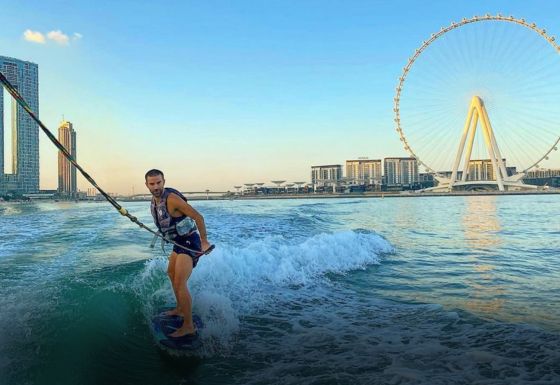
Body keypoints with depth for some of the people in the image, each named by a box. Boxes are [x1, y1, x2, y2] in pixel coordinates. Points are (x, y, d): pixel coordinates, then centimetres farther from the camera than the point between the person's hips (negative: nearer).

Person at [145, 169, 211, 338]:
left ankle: (188, 326, -9)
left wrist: (204, 242, -22)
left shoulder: (171, 198, -25)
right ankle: (181, 309, 44)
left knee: (180, 283, -16)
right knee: (171, 273, 26)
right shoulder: (155, 200, 3)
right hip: (179, 242, 10)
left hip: (190, 243, -10)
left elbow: (198, 217, -25)